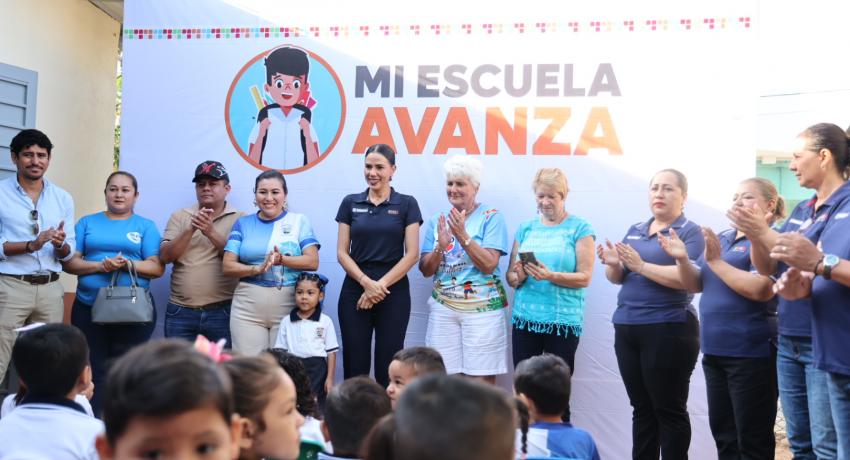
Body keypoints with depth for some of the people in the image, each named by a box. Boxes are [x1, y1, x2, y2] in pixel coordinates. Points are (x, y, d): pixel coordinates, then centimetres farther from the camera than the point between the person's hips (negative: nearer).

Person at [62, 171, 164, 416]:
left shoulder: (146, 226, 7)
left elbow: (157, 267, -1)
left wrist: (128, 264, -17)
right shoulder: (87, 222, 12)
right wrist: (100, 266, -13)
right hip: (89, 308, 1)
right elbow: (69, 262, 4)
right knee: (92, 372, 5)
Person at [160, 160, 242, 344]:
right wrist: (191, 230, -14)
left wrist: (211, 232, -20)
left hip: (222, 311, -2)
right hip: (180, 311, 2)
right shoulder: (180, 216, 10)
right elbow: (164, 256, 0)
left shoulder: (239, 219, 2)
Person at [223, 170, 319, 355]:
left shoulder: (299, 221, 7)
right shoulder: (243, 223, 11)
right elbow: (227, 266, 3)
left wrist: (281, 260, -18)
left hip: (288, 305, -1)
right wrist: (257, 269, -15)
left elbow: (313, 262, -2)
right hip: (247, 307, 1)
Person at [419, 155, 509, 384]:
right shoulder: (437, 221, 9)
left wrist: (463, 236, -22)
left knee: (481, 379, -2)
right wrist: (440, 247, -14)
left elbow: (489, 265, -13)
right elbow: (426, 270, 5)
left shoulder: (491, 217, -3)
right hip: (443, 308, 4)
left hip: (482, 308, -4)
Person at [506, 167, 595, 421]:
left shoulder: (579, 228, 0)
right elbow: (510, 276, 13)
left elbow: (584, 277, -6)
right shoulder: (526, 228, 12)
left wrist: (551, 276, -21)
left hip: (563, 321, -3)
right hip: (524, 318, 4)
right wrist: (518, 277, -10)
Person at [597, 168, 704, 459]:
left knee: (669, 410, 0)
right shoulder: (635, 231, 16)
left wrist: (641, 266, -22)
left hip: (669, 331, -7)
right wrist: (613, 263, -8)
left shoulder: (690, 232, -4)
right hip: (626, 329, 7)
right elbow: (617, 278, 14)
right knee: (641, 408, 13)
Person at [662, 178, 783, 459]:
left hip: (751, 352, -8)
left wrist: (715, 261, -18)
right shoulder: (721, 239, 14)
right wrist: (682, 259, -6)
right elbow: (696, 285, 13)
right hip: (715, 350, 8)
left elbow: (760, 290, -24)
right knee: (722, 434, 16)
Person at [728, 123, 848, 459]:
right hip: (789, 340, 8)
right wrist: (754, 236, -4)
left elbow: (821, 268, -21)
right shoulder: (801, 210, 14)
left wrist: (765, 233, -20)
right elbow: (768, 269, 14)